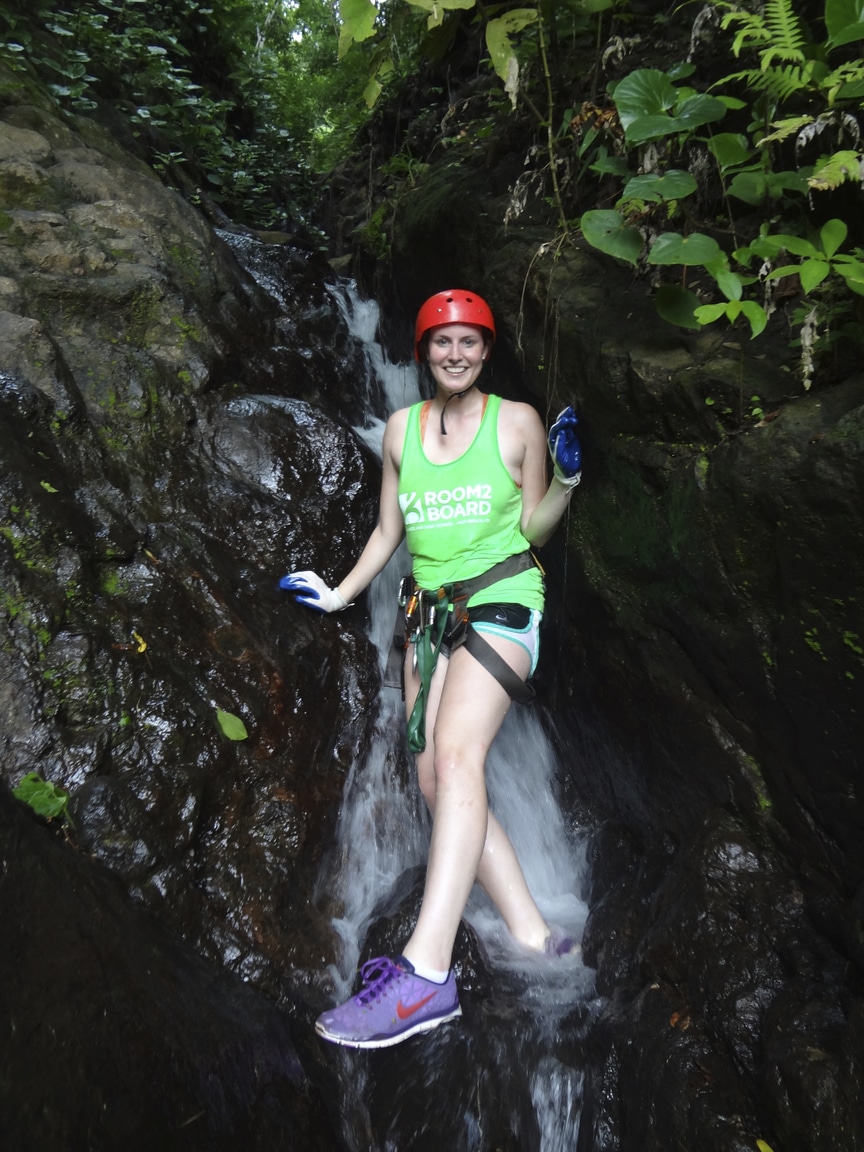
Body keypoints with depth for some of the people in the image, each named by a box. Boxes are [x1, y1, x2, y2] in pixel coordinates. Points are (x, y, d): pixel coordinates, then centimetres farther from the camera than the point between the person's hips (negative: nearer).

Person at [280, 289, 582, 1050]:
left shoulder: (517, 421, 2)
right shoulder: (402, 427, 12)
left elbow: (534, 527, 5)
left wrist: (565, 479, -12)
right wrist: (339, 595, 12)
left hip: (501, 600, -5)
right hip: (430, 610, 5)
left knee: (456, 751, -26)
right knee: (436, 780, -2)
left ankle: (426, 971, -30)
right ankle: (534, 935, 7)